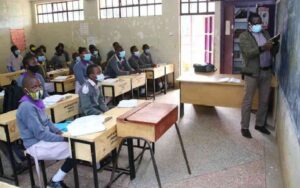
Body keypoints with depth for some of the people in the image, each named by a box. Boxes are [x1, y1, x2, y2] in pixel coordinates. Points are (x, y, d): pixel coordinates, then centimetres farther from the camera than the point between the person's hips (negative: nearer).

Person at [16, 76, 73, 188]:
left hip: (44, 138, 9)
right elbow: (40, 134, -25)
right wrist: (62, 139, -19)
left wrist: (59, 132, 0)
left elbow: (47, 122, 15)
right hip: (36, 145, -9)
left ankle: (57, 179, 12)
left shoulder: (37, 102, 6)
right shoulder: (27, 107, -23)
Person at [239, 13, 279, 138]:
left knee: (264, 100, 12)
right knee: (248, 101, 0)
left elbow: (272, 52, 10)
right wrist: (262, 48, -34)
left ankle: (260, 124, 27)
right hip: (252, 73, -6)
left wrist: (275, 46, -11)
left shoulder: (265, 33, 13)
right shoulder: (244, 36, -6)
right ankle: (244, 127, 10)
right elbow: (249, 53, -20)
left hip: (267, 72, 6)